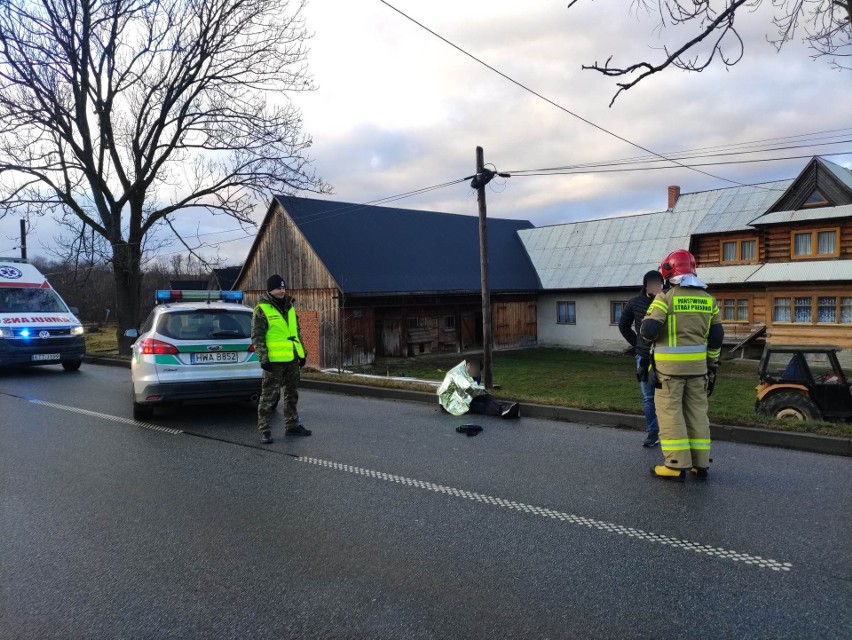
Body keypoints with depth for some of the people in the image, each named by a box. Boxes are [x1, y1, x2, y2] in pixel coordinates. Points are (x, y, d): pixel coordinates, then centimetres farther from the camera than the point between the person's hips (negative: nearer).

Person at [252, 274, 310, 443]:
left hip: (292, 359, 7)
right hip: (274, 360, -7)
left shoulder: (289, 307, 14)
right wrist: (263, 358, -18)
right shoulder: (262, 309, -8)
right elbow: (257, 336, -12)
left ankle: (292, 425, 27)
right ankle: (264, 430, 5)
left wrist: (302, 352, 17)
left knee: (292, 394, 15)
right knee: (269, 396, -3)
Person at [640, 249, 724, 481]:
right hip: (697, 365, 6)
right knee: (696, 412, 12)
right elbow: (716, 337, 10)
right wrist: (712, 366, 18)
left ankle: (677, 465, 0)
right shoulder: (707, 299, 8)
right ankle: (700, 464, 17)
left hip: (670, 366, -5)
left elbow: (649, 330, -17)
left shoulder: (666, 297, -10)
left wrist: (644, 329, 6)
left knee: (670, 412, 0)